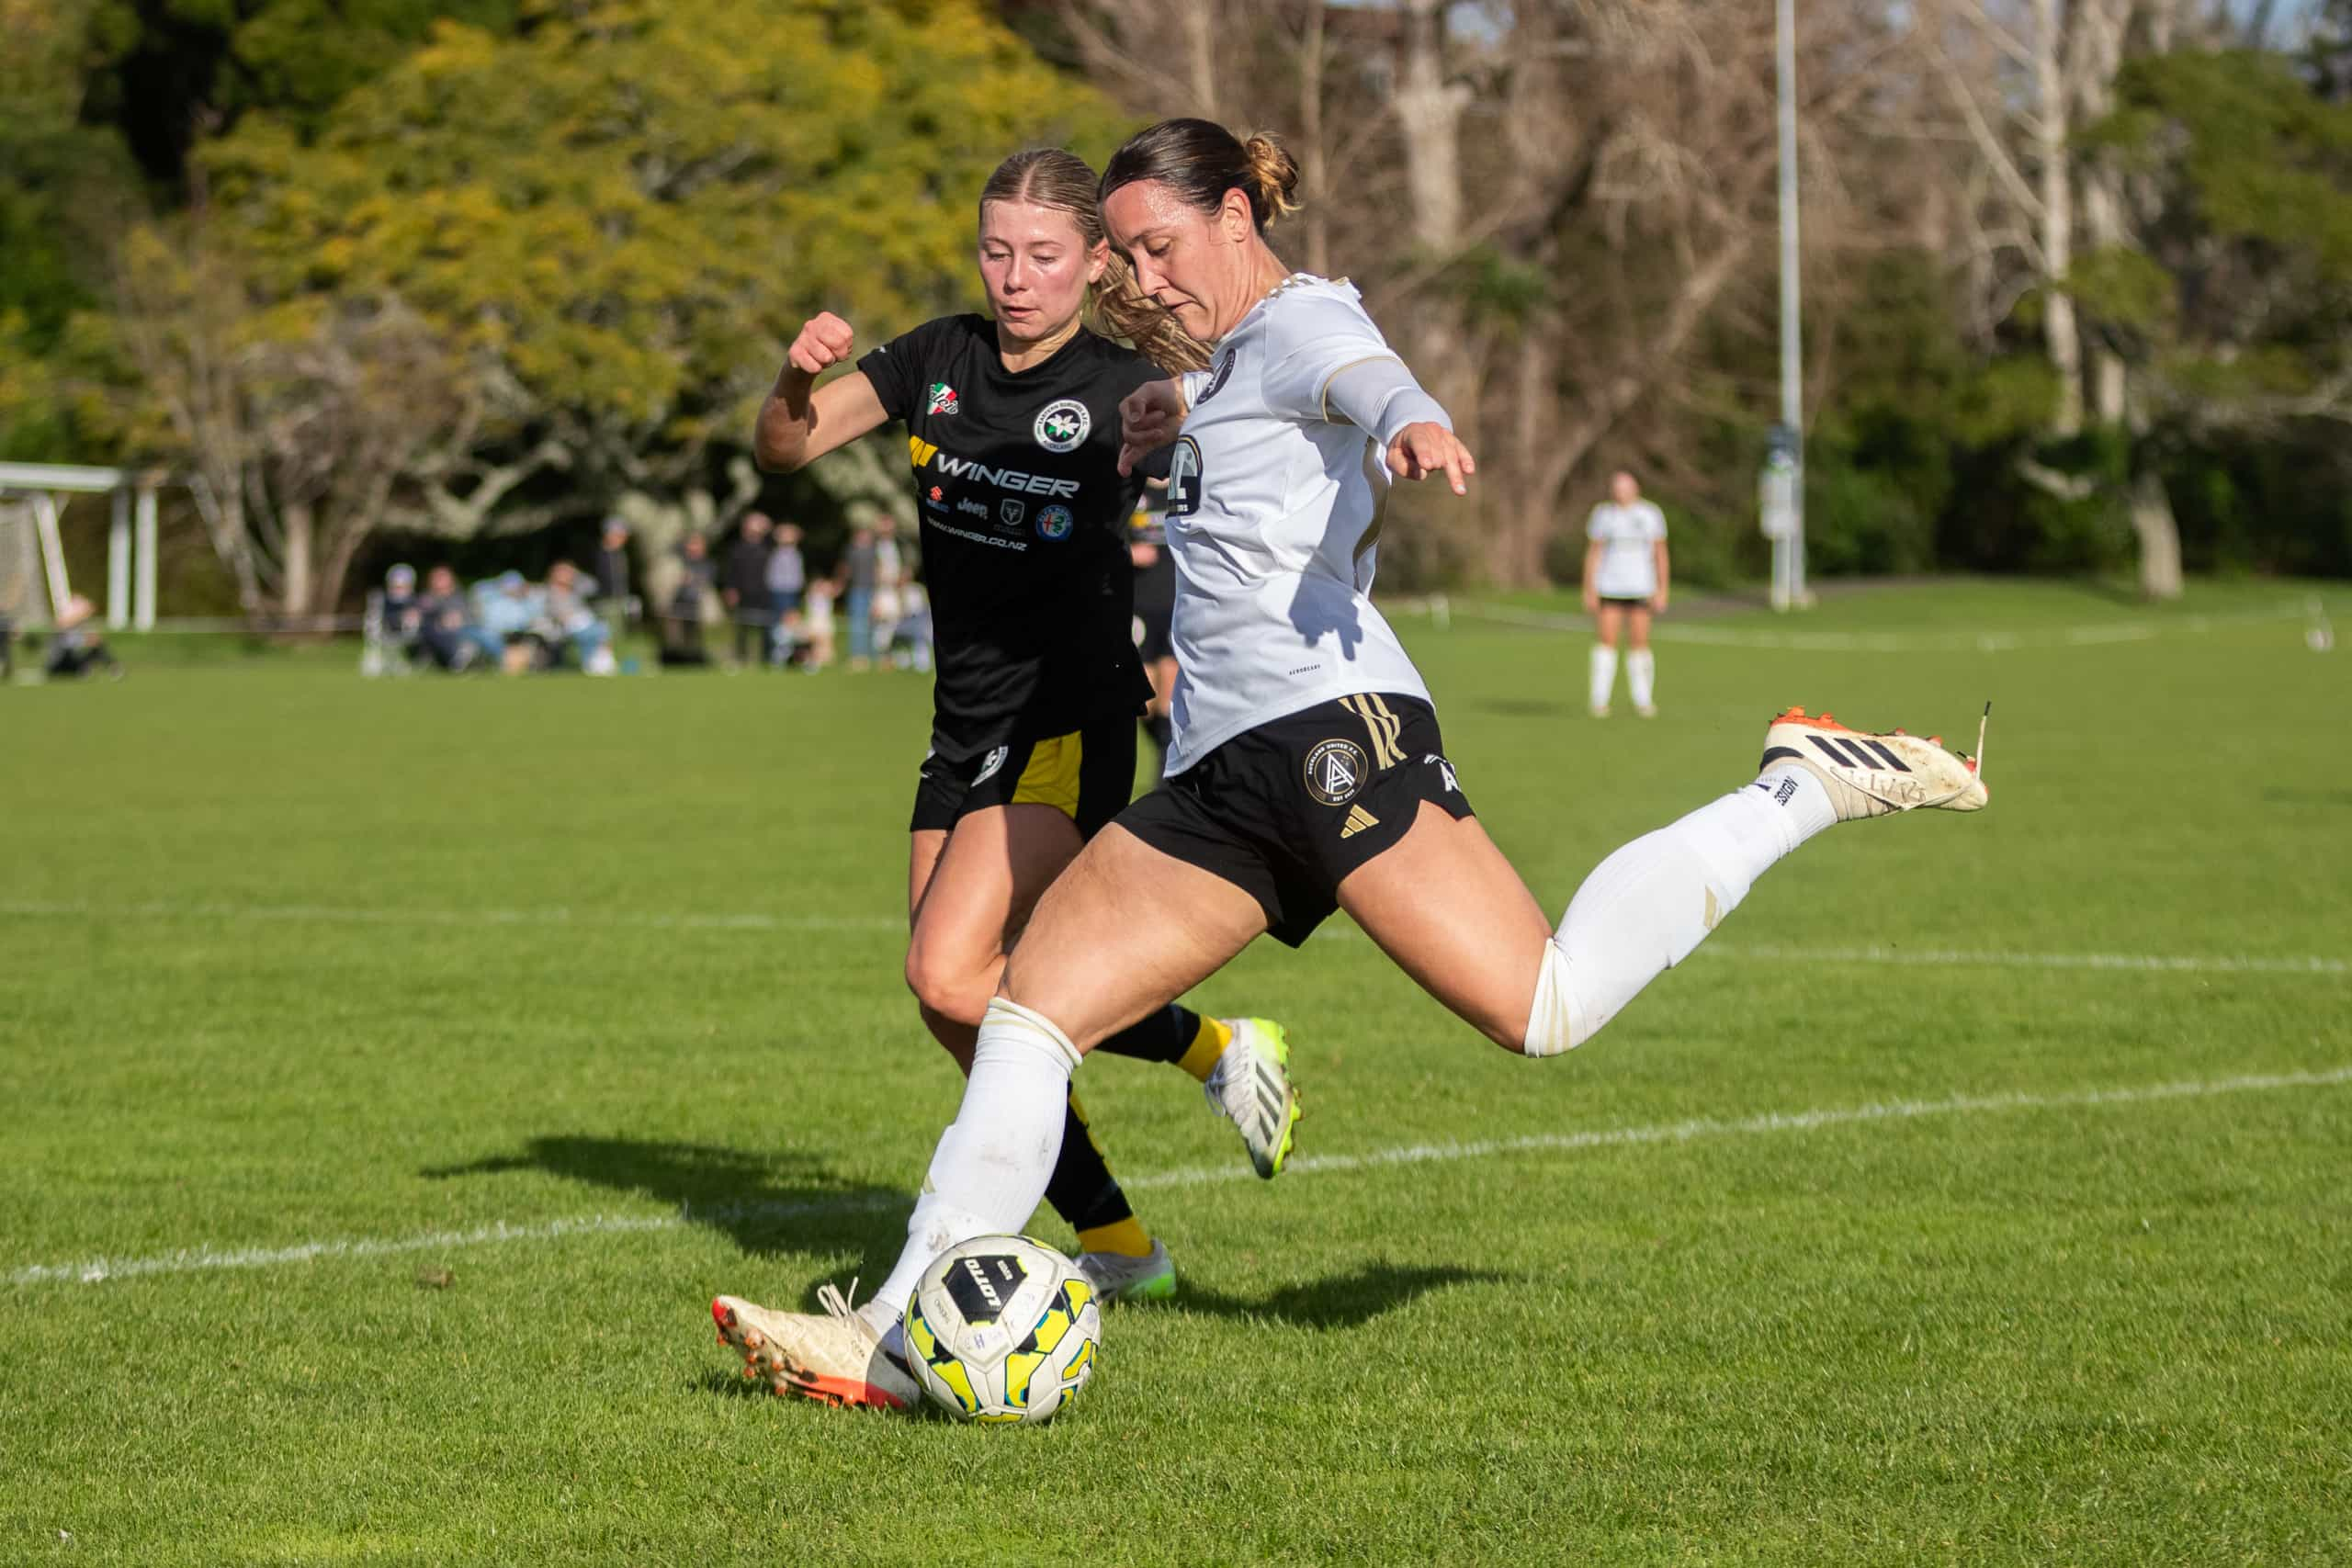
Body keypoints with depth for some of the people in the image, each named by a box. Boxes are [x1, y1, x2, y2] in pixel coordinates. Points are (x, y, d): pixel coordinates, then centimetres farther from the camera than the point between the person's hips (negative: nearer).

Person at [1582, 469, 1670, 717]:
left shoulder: (1650, 514, 6)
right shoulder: (1603, 514, 6)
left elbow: (1660, 553, 8)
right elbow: (1593, 553, 8)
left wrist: (1662, 590, 3)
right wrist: (1589, 591, 2)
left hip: (1641, 586, 0)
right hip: (1609, 587, 0)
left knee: (1641, 641, -2)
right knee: (1607, 640, -8)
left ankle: (1643, 701, 6)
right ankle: (1600, 701, -6)